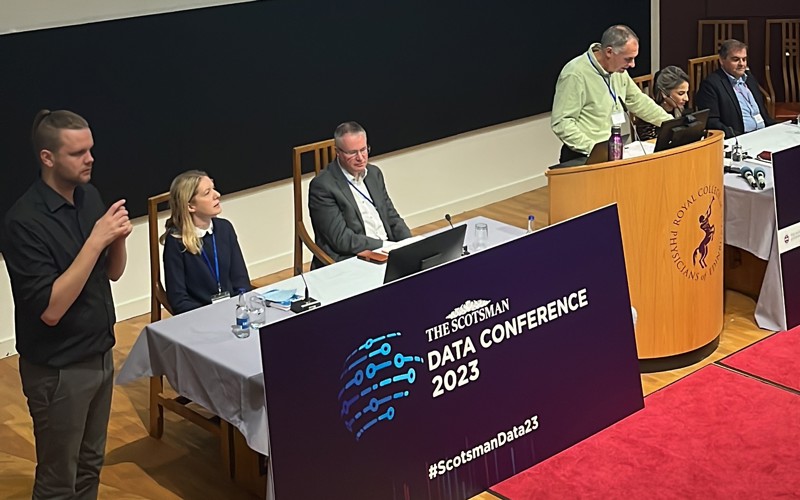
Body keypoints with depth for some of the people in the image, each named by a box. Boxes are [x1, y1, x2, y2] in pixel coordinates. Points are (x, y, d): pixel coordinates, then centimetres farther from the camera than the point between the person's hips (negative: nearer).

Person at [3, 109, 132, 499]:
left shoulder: (89, 196, 1)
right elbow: (50, 309, -26)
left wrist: (118, 238, -12)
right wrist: (95, 240, -28)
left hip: (100, 354, 7)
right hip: (58, 369, -7)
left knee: (90, 465, 21)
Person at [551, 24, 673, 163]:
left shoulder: (619, 70, 10)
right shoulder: (575, 75, -16)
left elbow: (638, 101, 22)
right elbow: (561, 122, -18)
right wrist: (592, 148, -25)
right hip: (584, 158, -7)